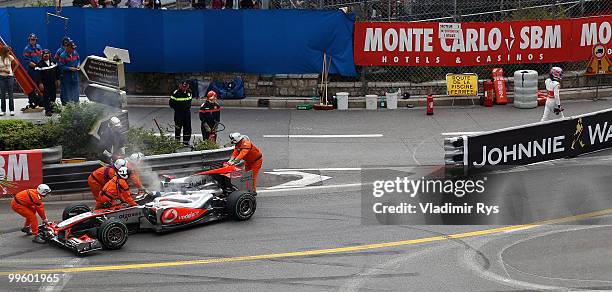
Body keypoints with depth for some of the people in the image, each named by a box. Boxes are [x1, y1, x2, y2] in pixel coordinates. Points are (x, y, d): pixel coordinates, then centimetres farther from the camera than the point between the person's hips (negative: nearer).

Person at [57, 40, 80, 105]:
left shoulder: (75, 53, 0)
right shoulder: (63, 56, -18)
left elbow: (78, 60, 16)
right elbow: (61, 66, -18)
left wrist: (78, 65, -4)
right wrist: (70, 68, -22)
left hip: (75, 75, 6)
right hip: (66, 76, -6)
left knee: (75, 89, 16)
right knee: (66, 90, 2)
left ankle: (75, 103, 31)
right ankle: (65, 103, 14)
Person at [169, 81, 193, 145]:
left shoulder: (189, 93, 8)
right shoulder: (176, 93, -9)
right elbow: (171, 103, -5)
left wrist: (188, 107, 13)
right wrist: (176, 108, -8)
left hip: (187, 113, 5)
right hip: (178, 113, -5)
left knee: (187, 127, 7)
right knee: (178, 128, 0)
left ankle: (186, 141, 17)